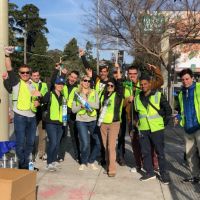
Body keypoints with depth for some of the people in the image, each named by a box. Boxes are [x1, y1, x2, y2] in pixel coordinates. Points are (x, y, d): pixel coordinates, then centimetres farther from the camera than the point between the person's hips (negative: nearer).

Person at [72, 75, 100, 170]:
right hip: (81, 121, -1)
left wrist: (86, 102, -20)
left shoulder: (94, 93, 6)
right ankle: (83, 162, 15)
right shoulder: (77, 94, 7)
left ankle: (91, 161, 23)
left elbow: (97, 105, -8)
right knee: (85, 143, -10)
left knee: (97, 142, 2)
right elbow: (73, 109, 4)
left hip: (93, 121, 2)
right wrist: (81, 106, -14)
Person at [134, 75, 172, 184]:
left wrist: (164, 122, 0)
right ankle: (150, 172, 22)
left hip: (156, 128, -4)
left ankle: (163, 173, 15)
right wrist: (137, 122, 11)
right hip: (142, 129, 4)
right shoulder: (137, 98, 9)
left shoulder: (158, 95, -4)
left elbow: (168, 109, 1)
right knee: (145, 152, 9)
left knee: (160, 152, 3)